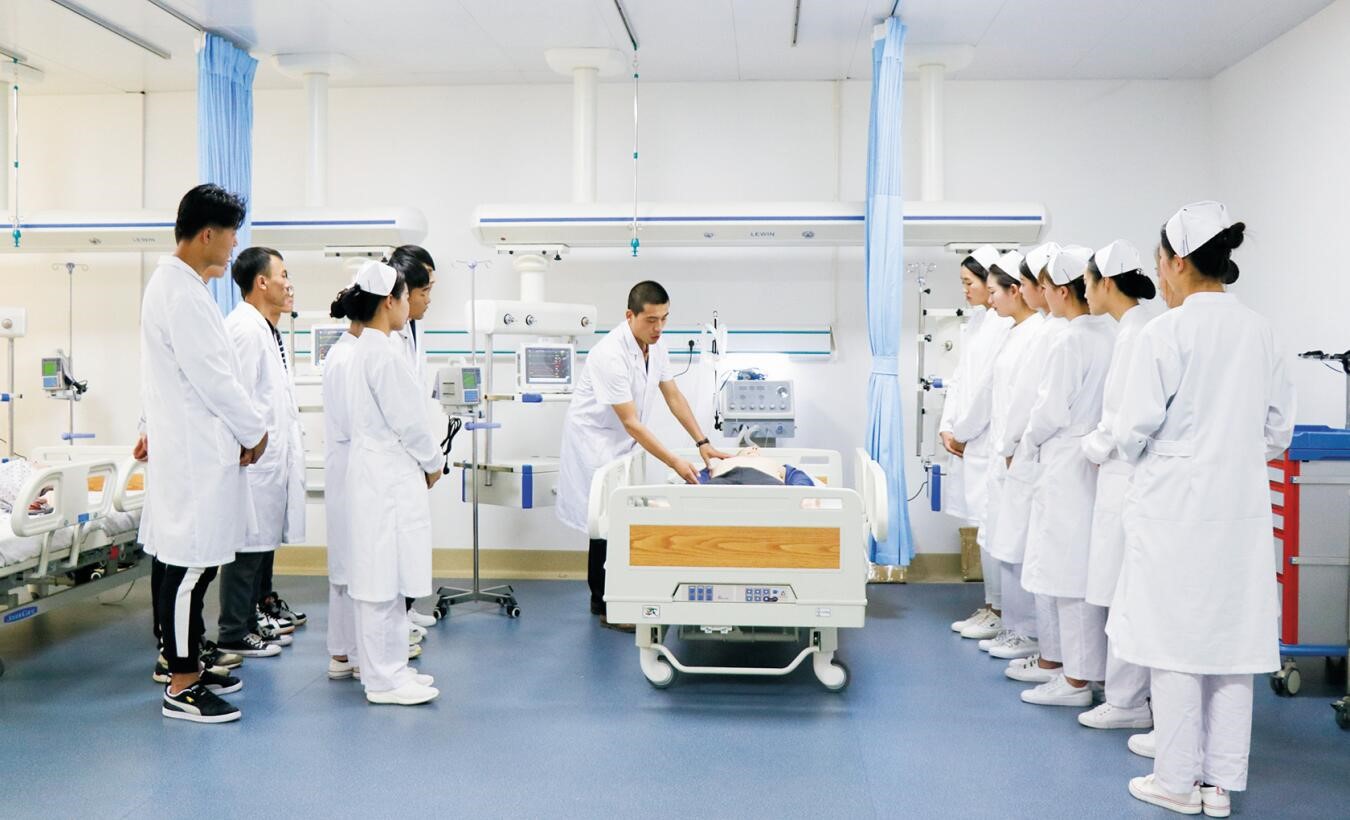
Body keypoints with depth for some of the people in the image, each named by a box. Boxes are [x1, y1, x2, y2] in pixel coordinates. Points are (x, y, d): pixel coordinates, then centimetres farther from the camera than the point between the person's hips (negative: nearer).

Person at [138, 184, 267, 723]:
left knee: (188, 565, 15)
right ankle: (180, 688, 5)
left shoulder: (172, 283, 14)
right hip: (196, 453, -10)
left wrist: (157, 427, 25)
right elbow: (212, 377, -18)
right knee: (189, 567, -3)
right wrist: (255, 432, -7)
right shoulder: (183, 294, -18)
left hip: (187, 443, 10)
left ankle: (188, 666, 25)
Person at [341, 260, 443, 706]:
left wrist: (421, 461, 15)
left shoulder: (363, 350, 13)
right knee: (385, 580, -3)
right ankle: (384, 679, 5)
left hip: (377, 472, 10)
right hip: (390, 474, -10)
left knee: (384, 580, 14)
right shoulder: (384, 355, -17)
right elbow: (408, 421, -16)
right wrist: (433, 464, -1)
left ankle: (389, 667, 23)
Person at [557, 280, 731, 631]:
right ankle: (610, 608, 0)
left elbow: (674, 397, 4)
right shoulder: (610, 354, -28)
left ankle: (601, 598, 24)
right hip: (594, 441, -8)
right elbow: (631, 422, -28)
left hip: (621, 444, 8)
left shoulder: (656, 346, -3)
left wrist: (703, 443, -4)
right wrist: (675, 463, -29)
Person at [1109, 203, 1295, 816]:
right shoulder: (1260, 332, 5)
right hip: (1243, 507, 6)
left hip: (1176, 506, -5)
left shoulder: (1164, 334, -13)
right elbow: (1280, 426, 10)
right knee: (1234, 642, 11)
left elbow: (1135, 428, -11)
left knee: (1175, 640, 5)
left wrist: (1135, 454, 10)